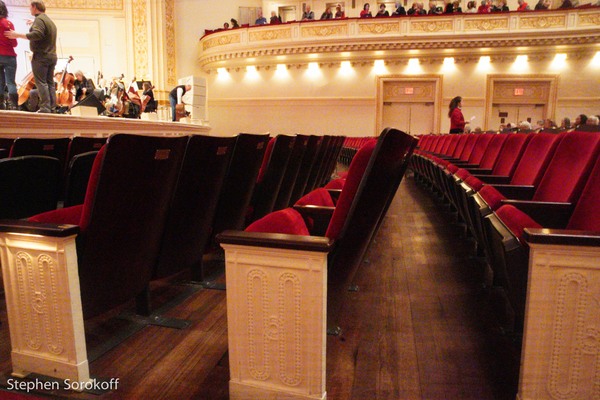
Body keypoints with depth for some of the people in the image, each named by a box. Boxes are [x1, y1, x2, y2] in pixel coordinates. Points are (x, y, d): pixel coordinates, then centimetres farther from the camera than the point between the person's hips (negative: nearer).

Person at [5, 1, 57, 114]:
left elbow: (37, 34, -23)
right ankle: (52, 107, 7)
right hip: (52, 56, 9)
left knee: (41, 82, -9)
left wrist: (18, 35, -18)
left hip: (41, 56, -9)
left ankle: (45, 107, -14)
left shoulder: (39, 19, -8)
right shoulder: (50, 21, 20)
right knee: (50, 82, 8)